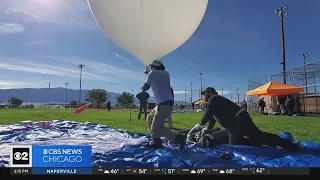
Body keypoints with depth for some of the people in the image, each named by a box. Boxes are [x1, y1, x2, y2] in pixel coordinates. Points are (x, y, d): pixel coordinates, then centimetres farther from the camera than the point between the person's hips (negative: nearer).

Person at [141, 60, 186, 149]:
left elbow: (144, 88, 12)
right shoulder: (166, 74, 14)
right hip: (166, 103, 9)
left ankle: (179, 137, -11)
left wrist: (142, 86, 35)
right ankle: (156, 141, 17)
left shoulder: (152, 74, -1)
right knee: (150, 118, 20)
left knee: (156, 128, -6)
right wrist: (148, 72, 41)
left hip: (164, 105, -9)